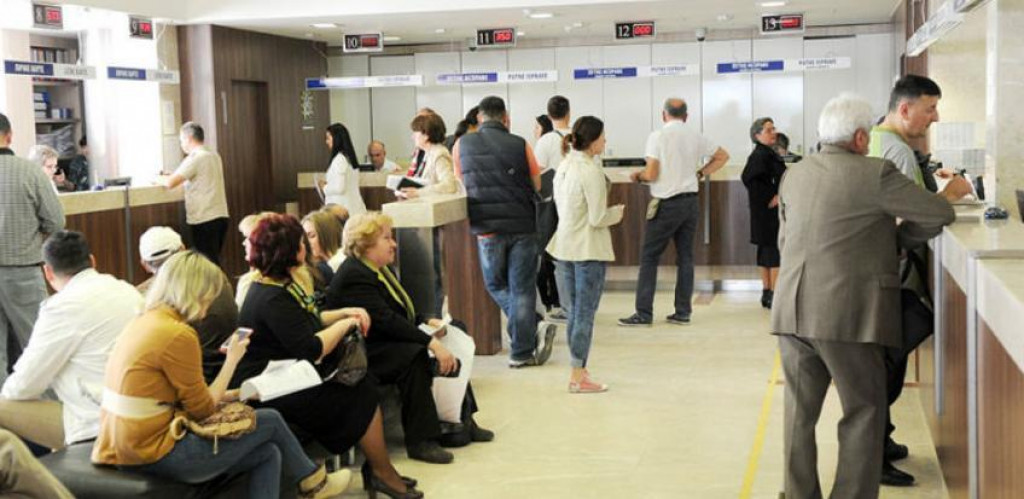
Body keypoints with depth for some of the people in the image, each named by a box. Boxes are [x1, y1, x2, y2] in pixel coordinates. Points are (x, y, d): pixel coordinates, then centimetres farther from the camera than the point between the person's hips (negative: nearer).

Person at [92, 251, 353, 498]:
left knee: (268, 454, 11)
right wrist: (232, 360, 0)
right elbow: (203, 410, -10)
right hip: (155, 455, -8)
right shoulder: (178, 335, -20)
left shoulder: (143, 322, 8)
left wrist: (223, 395, 9)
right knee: (270, 421, 8)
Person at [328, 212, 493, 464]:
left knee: (449, 351, -4)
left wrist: (427, 321, 1)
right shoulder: (354, 276, -20)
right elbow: (386, 320, -28)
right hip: (364, 353, -10)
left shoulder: (380, 268, 13)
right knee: (415, 356, -33)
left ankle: (461, 421, 2)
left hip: (388, 341, 10)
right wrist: (431, 342, -31)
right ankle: (419, 440, -27)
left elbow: (401, 311, 20)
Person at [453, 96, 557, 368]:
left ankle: (533, 326, 2)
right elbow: (536, 186, 5)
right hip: (522, 225, 0)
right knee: (522, 289, 7)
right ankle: (521, 353, 9)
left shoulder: (462, 145, -1)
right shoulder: (520, 145, -5)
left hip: (487, 228, 0)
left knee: (496, 285, 18)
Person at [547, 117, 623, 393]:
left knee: (575, 312, 17)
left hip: (564, 245, 8)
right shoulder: (592, 171, -19)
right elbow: (597, 218, -18)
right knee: (585, 314, -1)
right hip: (589, 250, -8)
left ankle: (578, 368, 25)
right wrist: (617, 213, 0)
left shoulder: (564, 166, 6)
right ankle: (578, 376, 3)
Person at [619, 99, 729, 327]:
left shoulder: (658, 136, -10)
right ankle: (683, 312, 12)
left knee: (649, 257, 0)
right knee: (685, 257, 10)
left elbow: (651, 174, -14)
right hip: (691, 201, 5)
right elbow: (722, 156, 18)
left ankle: (643, 313, -2)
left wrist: (638, 175, 6)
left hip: (666, 204, -5)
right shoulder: (696, 137, 6)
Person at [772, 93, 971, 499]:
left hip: (791, 311, 6)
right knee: (863, 411, 7)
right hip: (848, 313, -5)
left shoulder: (793, 176, 12)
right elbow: (937, 216, -2)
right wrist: (951, 194, 22)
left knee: (800, 411, 15)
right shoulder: (876, 174, -6)